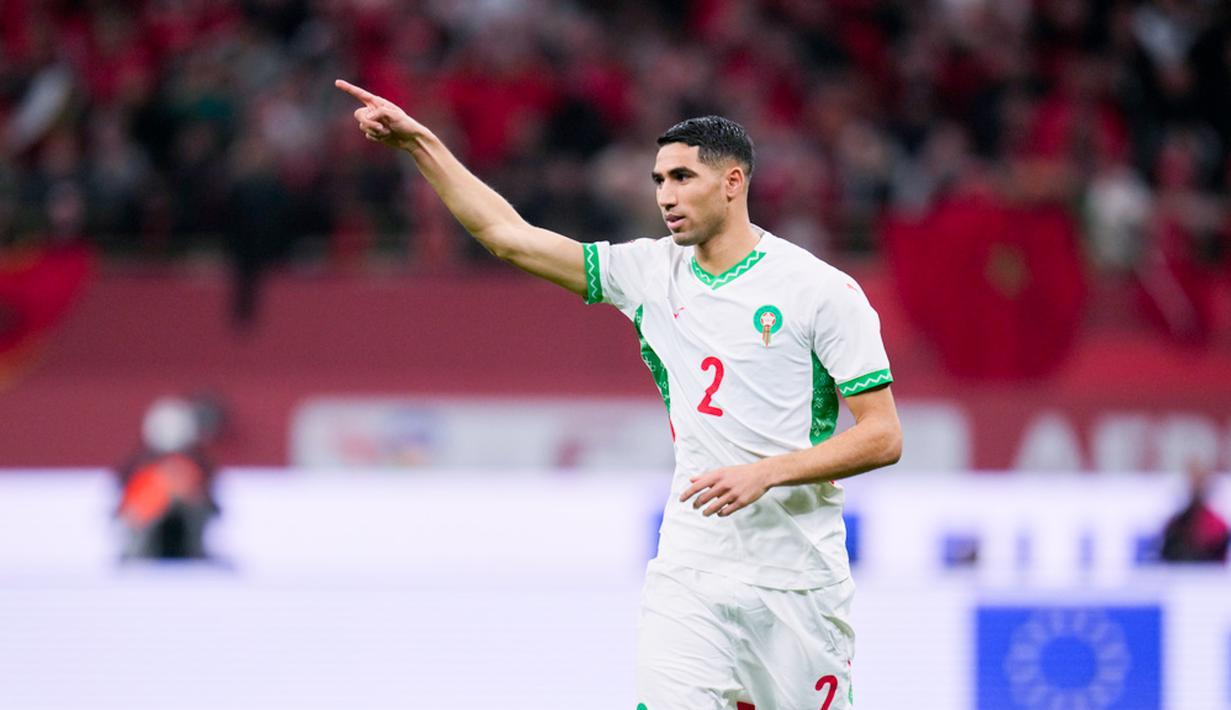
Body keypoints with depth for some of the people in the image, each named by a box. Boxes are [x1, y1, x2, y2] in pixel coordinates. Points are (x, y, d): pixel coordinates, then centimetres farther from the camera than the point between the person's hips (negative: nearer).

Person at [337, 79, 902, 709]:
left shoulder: (822, 291, -6)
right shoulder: (651, 273, 7)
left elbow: (882, 436, -9)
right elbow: (507, 234, 10)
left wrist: (764, 473, -19)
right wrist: (419, 142, 5)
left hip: (795, 586, -3)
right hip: (688, 580, 3)